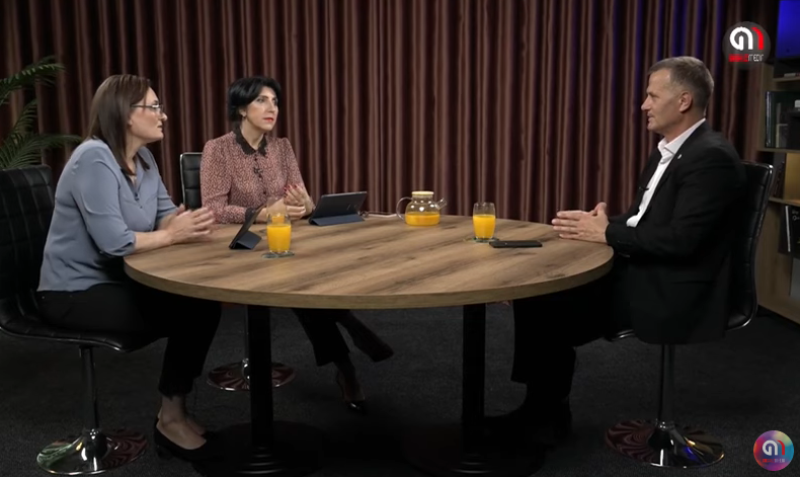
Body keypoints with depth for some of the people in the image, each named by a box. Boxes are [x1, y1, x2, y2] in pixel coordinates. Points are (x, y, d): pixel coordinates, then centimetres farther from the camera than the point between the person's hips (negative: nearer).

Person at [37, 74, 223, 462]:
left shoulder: (143, 159, 6)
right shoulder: (94, 159, -22)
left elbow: (165, 214, 3)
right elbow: (114, 241, -29)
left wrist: (187, 222, -20)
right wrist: (172, 235, -18)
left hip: (118, 281, 8)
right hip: (74, 294, -8)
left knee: (204, 304, -9)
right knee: (189, 313, -20)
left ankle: (174, 413, 7)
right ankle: (171, 419, 0)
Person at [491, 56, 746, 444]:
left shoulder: (713, 157, -18)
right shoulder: (666, 151, 13)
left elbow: (680, 239, -26)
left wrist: (606, 233, -18)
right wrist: (604, 221, -4)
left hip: (672, 292, -9)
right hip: (639, 272, 9)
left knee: (548, 308, -14)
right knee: (539, 291, -3)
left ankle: (547, 416, 6)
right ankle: (542, 409, 5)